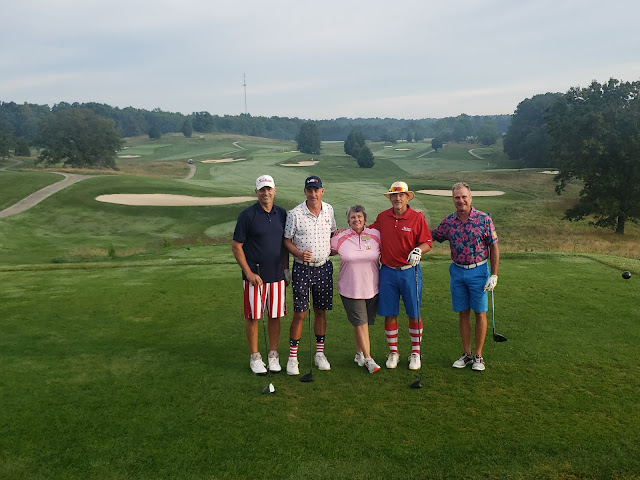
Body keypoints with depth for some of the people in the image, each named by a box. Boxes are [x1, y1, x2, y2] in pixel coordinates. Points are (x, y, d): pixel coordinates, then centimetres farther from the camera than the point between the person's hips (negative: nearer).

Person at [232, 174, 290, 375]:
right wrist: (249, 273, -10)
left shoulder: (281, 213, 7)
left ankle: (273, 355, 23)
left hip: (277, 276, 4)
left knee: (275, 316, 10)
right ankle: (255, 357, 18)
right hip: (255, 277, -4)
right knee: (253, 317, 4)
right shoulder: (247, 215, -8)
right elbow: (236, 246, -6)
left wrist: (286, 269, 9)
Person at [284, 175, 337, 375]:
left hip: (324, 268, 4)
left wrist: (334, 247, 7)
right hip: (302, 268, -4)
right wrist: (299, 254, -20)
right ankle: (292, 357, 10)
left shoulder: (329, 210, 5)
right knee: (299, 314, -2)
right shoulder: (295, 213, -9)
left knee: (321, 311, 11)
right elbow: (287, 240, -5)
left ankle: (320, 353, 24)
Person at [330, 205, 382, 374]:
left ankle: (359, 353, 32)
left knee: (365, 322, 11)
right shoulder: (340, 238, -3)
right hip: (350, 288, -2)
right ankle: (368, 359, 6)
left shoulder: (376, 235, 0)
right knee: (360, 323, -4)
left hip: (372, 288, 2)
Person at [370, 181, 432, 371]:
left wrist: (418, 250, -22)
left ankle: (415, 353, 21)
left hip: (410, 271, -2)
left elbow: (427, 243, -2)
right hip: (387, 271, 2)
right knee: (389, 314, 6)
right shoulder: (382, 217, 6)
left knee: (414, 314, 5)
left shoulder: (417, 218, -4)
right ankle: (393, 352, 22)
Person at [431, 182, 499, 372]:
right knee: (463, 313, 9)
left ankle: (478, 356, 15)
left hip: (478, 271, -3)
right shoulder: (448, 221, 1)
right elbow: (433, 237, 16)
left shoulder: (484, 219, -8)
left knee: (480, 313, 4)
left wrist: (494, 275, -9)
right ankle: (466, 354, 20)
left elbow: (494, 248, -5)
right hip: (457, 271, 3)